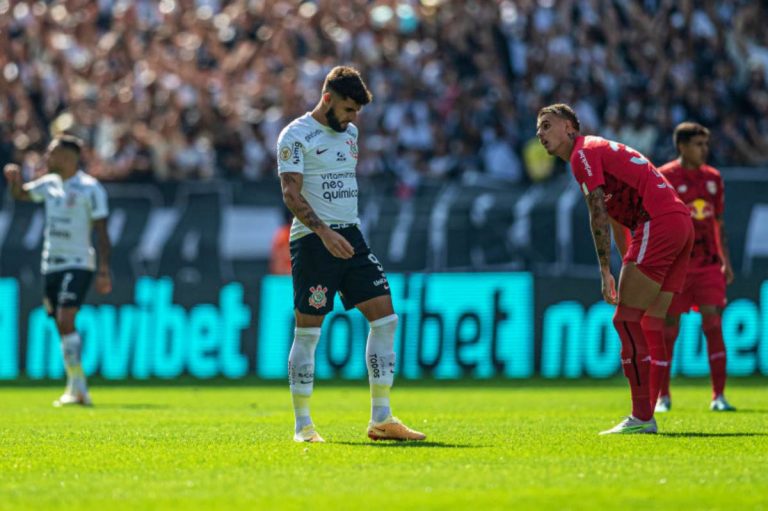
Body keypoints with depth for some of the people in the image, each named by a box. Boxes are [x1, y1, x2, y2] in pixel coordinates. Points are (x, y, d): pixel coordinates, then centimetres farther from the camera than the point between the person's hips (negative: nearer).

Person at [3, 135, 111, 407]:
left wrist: (104, 270, -16)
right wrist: (14, 179, 1)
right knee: (62, 327, 7)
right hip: (51, 265, 7)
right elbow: (20, 193, 25)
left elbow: (102, 232, -10)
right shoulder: (49, 184, 10)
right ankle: (77, 390, 15)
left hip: (78, 264, -7)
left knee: (66, 320, -20)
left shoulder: (90, 188, -8)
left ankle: (77, 386, -20)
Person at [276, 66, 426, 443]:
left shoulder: (349, 132, 15)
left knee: (385, 319, -1)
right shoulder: (296, 136, -9)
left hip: (350, 238, 7)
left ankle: (380, 420, 3)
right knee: (307, 333, -4)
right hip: (313, 241, -7)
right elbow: (291, 193, -18)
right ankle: (303, 425, 5)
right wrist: (324, 231, -30)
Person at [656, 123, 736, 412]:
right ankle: (662, 397, 10)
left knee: (713, 323, -6)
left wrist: (725, 260, 12)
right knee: (668, 329, 0)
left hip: (708, 265, 3)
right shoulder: (664, 177, -4)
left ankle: (718, 396, -5)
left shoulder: (713, 178, 10)